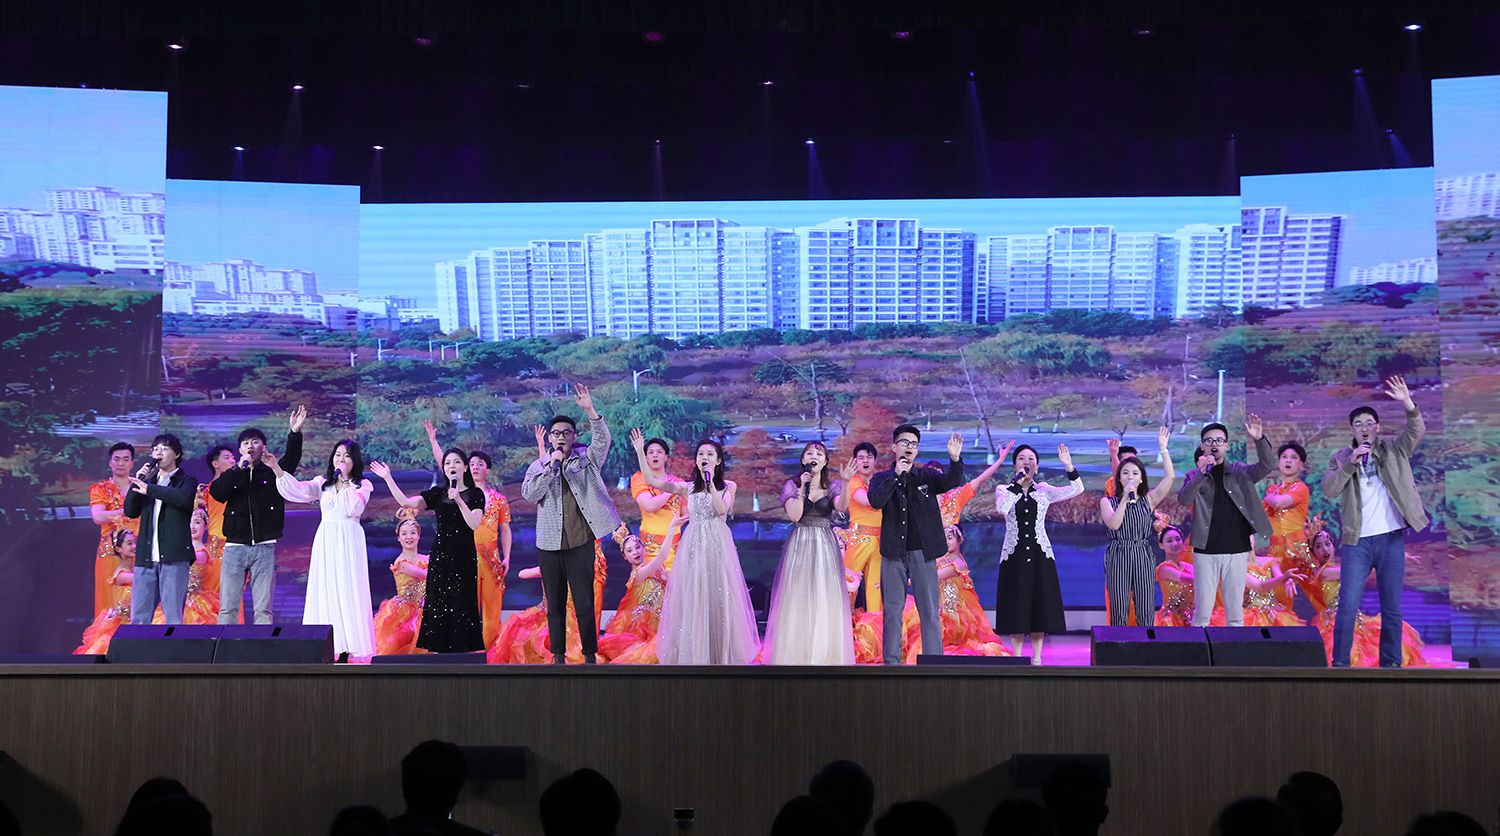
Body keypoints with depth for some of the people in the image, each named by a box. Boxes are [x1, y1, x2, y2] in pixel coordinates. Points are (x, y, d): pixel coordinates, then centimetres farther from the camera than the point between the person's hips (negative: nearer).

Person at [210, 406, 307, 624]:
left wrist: (295, 432, -25)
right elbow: (216, 492, -5)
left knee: (264, 609, -3)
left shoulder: (273, 472, 10)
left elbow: (292, 459, -9)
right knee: (227, 608, -1)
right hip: (235, 547, 1)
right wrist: (240, 468, -11)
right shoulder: (232, 474, 14)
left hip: (264, 547, -1)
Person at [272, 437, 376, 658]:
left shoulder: (362, 485, 5)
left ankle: (353, 646, -6)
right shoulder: (323, 483, 12)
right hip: (325, 541, 3)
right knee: (325, 592, -1)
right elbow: (298, 489, -4)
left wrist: (345, 481, -10)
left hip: (348, 542, -3)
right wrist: (276, 468, -16)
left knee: (348, 592, -6)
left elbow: (355, 508, -12)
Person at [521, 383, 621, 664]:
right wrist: (551, 466, -12)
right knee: (555, 605, 8)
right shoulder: (538, 466, 9)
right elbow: (529, 494, -6)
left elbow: (602, 440, -14)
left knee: (585, 604, -3)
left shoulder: (587, 459, 5)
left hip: (581, 543, -2)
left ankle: (590, 655, 5)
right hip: (549, 545, 2)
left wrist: (590, 410, -28)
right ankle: (558, 656, 15)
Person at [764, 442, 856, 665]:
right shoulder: (792, 485, 4)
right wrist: (803, 488, -12)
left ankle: (825, 656, 2)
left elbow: (841, 507, -15)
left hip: (825, 547, 1)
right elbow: (794, 515, -10)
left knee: (826, 601, -2)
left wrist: (845, 482, -30)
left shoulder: (833, 486, 6)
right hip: (799, 546, -1)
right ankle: (796, 655, 0)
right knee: (797, 601, -3)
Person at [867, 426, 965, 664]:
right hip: (894, 553, 0)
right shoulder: (882, 479, 8)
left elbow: (951, 482, -10)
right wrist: (896, 475, -14)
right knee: (891, 612, 3)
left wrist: (955, 460, -29)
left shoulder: (926, 476, 9)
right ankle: (892, 662, 9)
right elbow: (876, 501, -12)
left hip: (923, 553, 0)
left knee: (929, 612, -1)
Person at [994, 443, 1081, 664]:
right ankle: (1017, 658, 9)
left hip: (1040, 554, 2)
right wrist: (1017, 483, -17)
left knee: (1039, 606, 3)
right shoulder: (1004, 489, 3)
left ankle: (1037, 658, 12)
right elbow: (1001, 509, -19)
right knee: (1016, 607, 0)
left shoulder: (1043, 490, 7)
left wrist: (1068, 465, -17)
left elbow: (1077, 489, -3)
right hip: (1014, 555, -2)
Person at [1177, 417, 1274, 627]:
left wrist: (1259, 440, -25)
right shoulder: (1195, 476, 6)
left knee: (1235, 613, 5)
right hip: (1206, 552, -1)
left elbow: (1265, 467, -9)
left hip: (1237, 551, 1)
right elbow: (1184, 499, -12)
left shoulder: (1239, 471, 8)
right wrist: (1202, 473, -25)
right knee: (1202, 612, 1)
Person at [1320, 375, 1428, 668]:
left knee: (1392, 607, 6)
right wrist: (1350, 464, -20)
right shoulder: (1341, 458, 6)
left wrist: (1408, 404, -28)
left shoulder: (1393, 451, 7)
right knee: (1348, 606, -4)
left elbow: (1417, 432, -11)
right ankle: (1340, 662, 3)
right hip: (1357, 541, -1)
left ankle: (1391, 663, 13)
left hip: (1392, 538, 1)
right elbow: (1329, 490, -8)